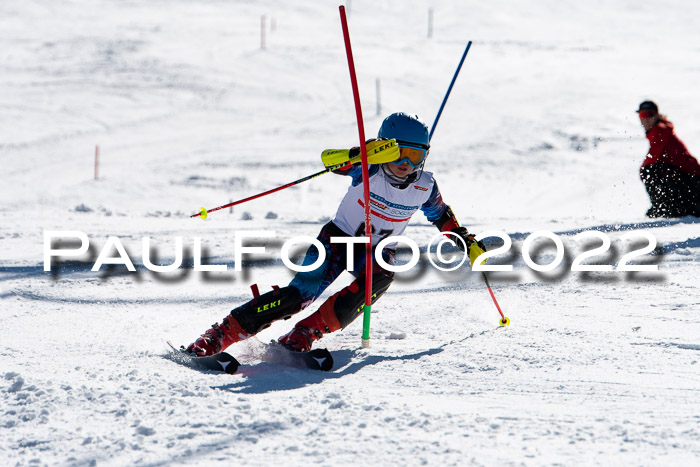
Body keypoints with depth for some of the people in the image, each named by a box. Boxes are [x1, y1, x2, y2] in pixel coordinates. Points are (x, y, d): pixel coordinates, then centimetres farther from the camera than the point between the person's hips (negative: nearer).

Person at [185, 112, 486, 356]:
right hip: (339, 238, -3)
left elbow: (442, 216, 12)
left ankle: (306, 333, -27)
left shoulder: (424, 187, -9)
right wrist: (359, 155, -56)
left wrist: (468, 243, 5)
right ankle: (223, 333, -18)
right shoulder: (369, 170, -20)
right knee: (301, 293, -21)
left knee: (379, 280, -32)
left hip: (378, 251, 3)